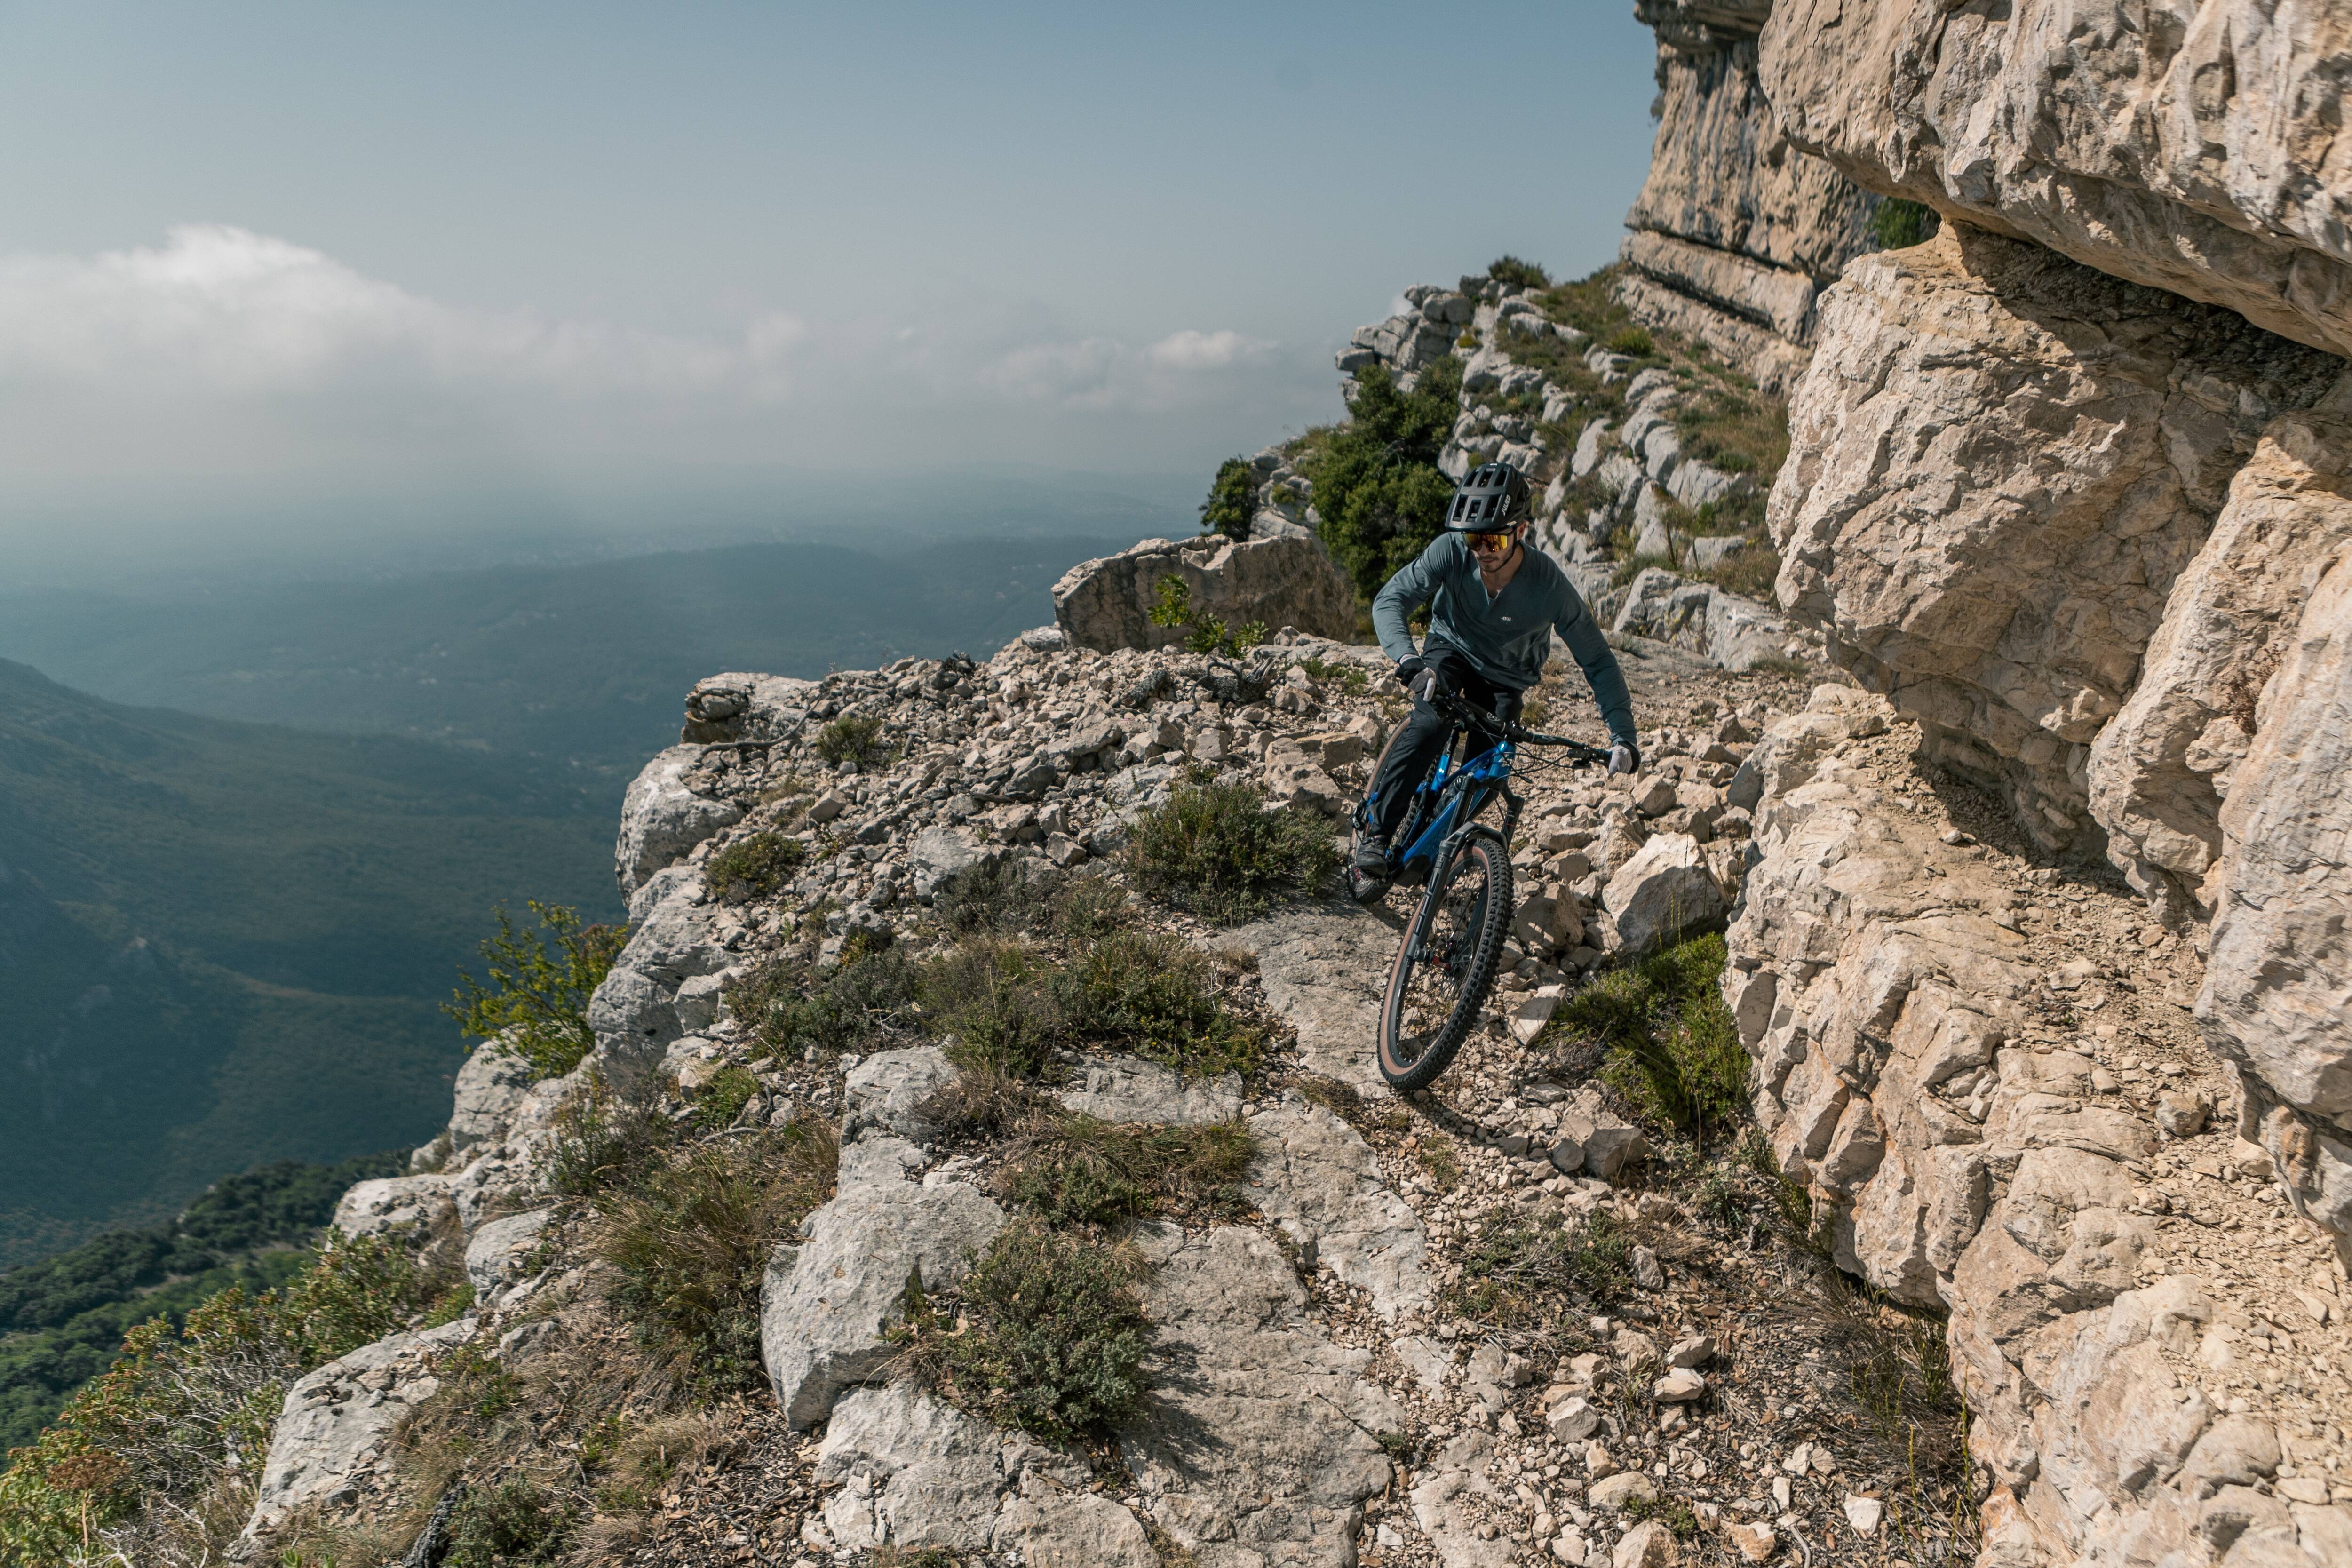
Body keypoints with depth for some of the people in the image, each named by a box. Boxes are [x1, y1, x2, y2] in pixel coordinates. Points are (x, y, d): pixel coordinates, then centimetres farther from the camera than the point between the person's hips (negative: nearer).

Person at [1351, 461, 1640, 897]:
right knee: (1431, 722, -30)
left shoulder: (1550, 585, -30)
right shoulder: (1451, 551, -28)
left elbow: (1597, 660, -23)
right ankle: (1373, 834, -25)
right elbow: (1390, 600, -31)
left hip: (1505, 678, 1)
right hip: (1451, 650, -1)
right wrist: (1408, 659, -51)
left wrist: (1622, 734, -31)